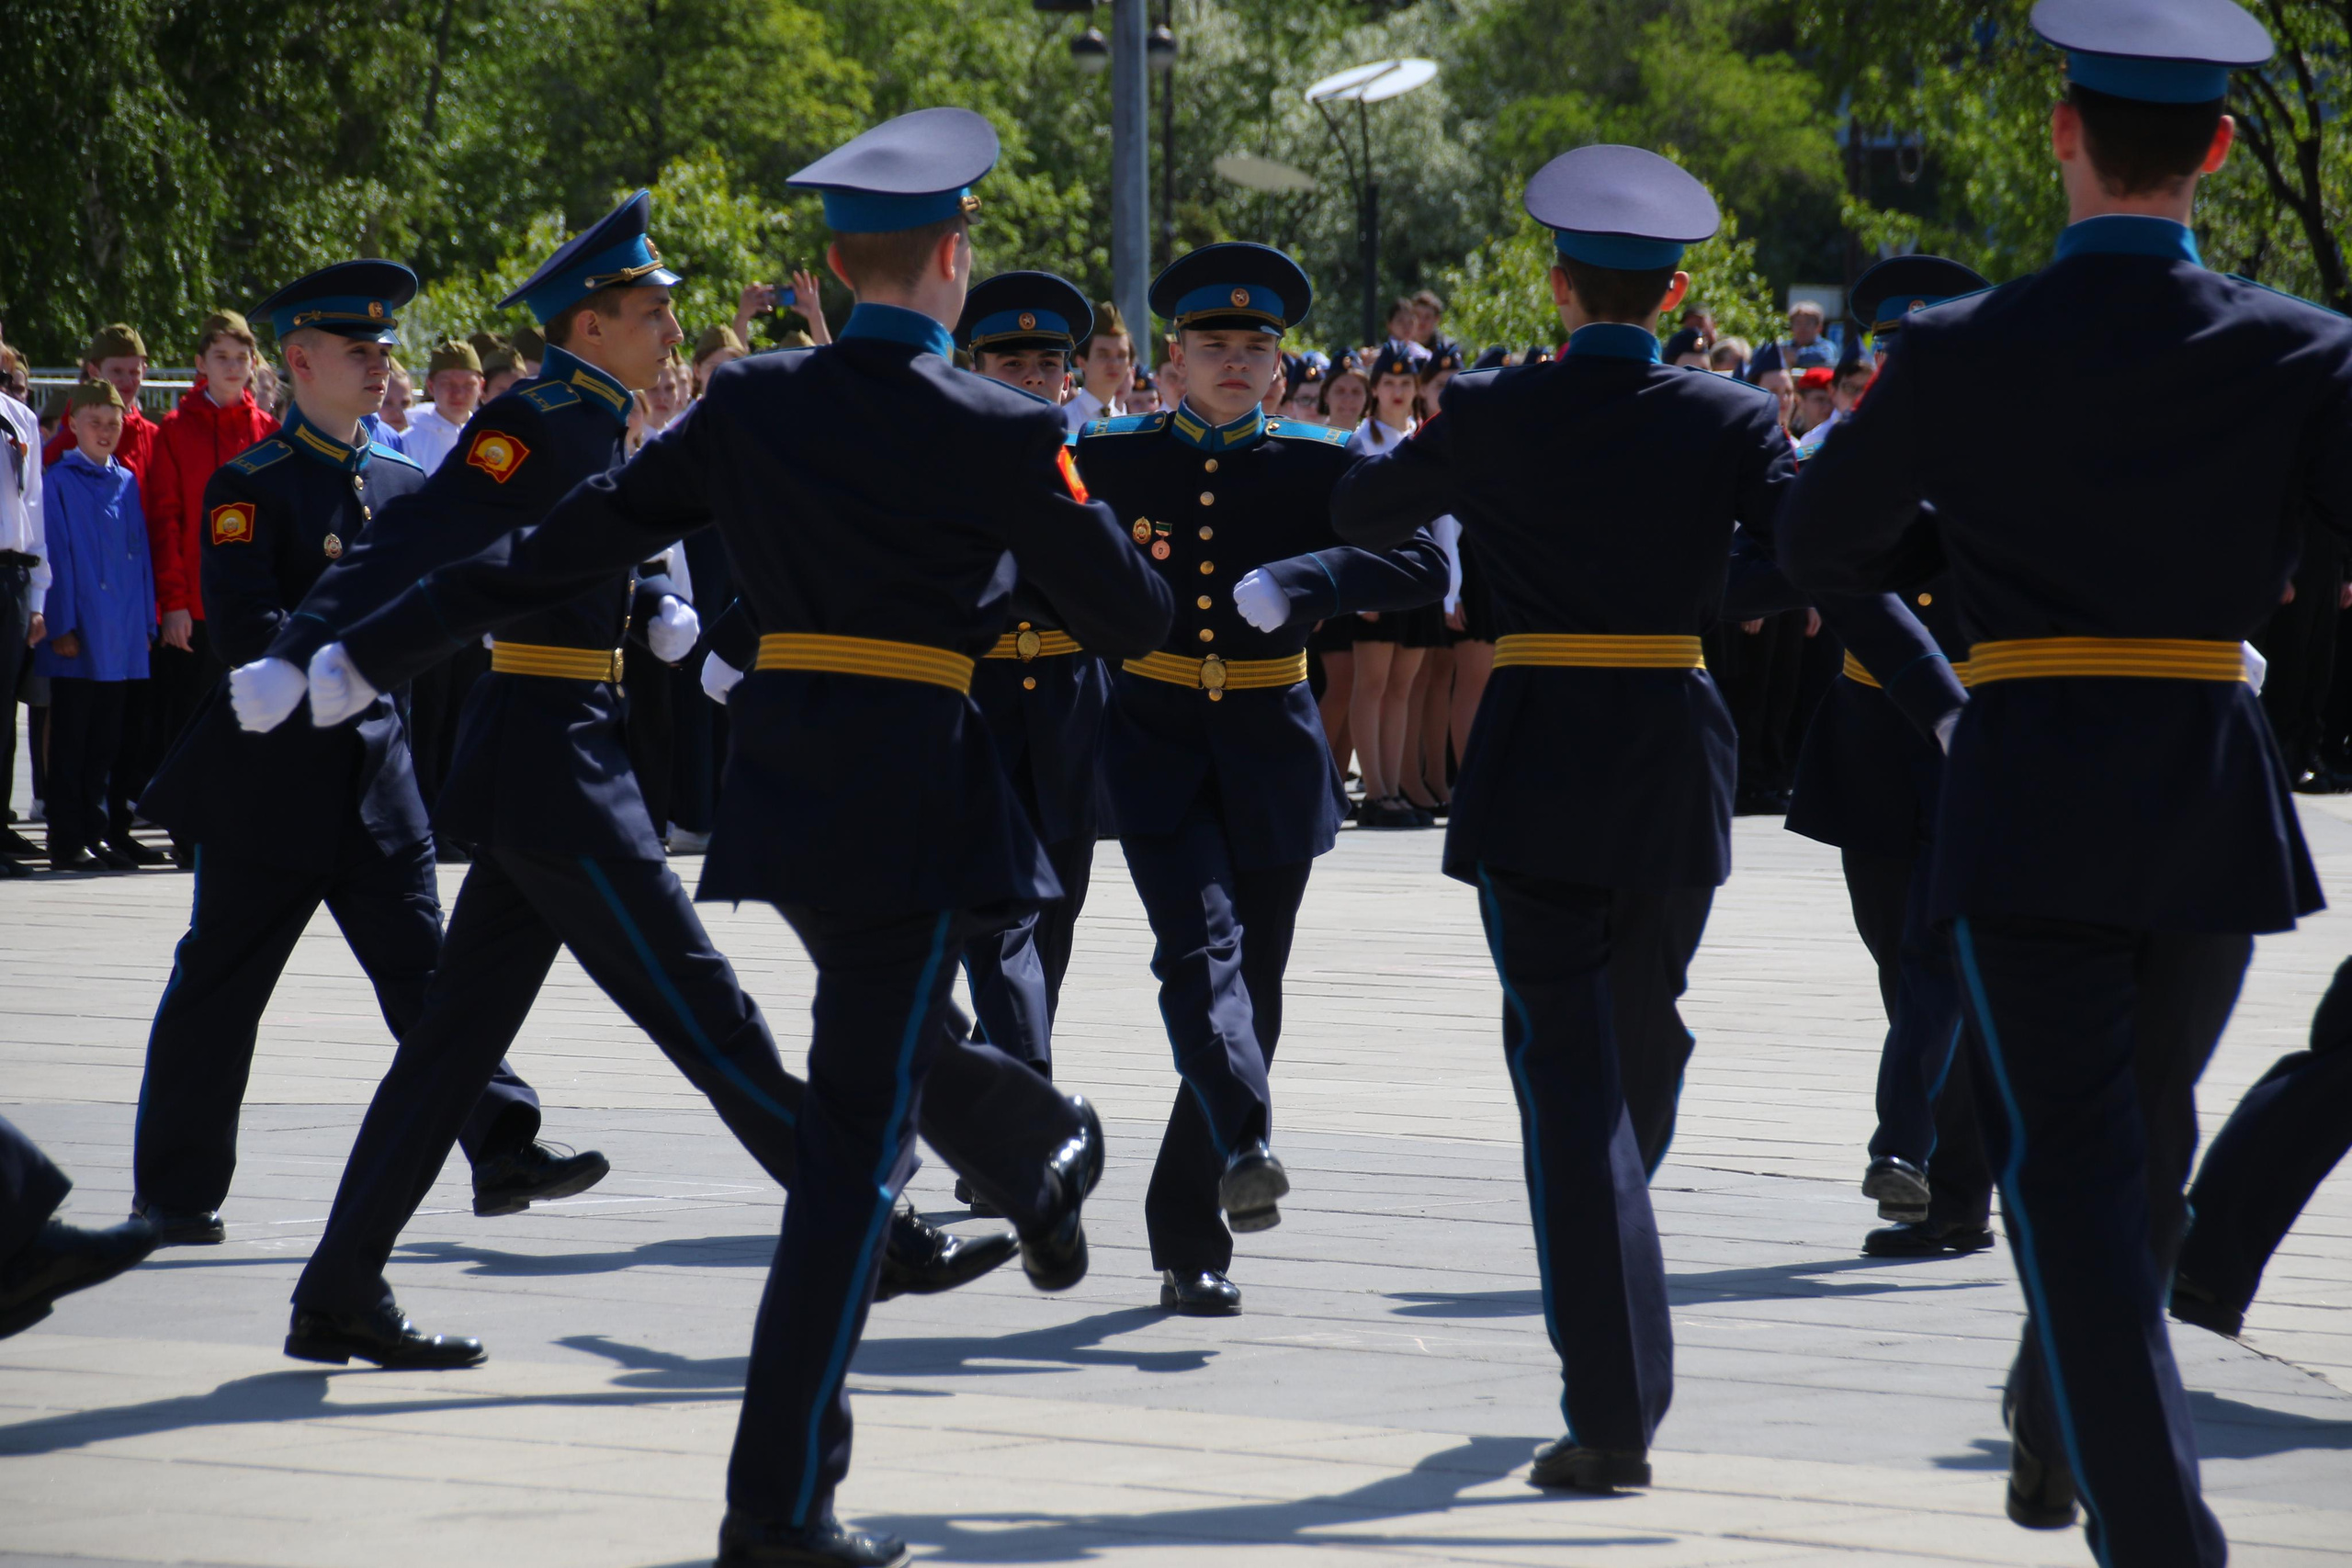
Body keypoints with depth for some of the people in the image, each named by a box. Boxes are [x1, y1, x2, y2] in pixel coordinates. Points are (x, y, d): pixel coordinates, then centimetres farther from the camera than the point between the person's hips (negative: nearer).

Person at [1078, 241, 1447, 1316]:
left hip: (1270, 753, 1)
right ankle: (1244, 1150, -42)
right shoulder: (1112, 458, 2)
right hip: (1156, 747, -1)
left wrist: (1303, 579, -27)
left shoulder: (1317, 467, 0)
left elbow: (1422, 562, -13)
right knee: (1200, 947, -22)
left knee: (1254, 989, 4)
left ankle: (1188, 1239, 14)